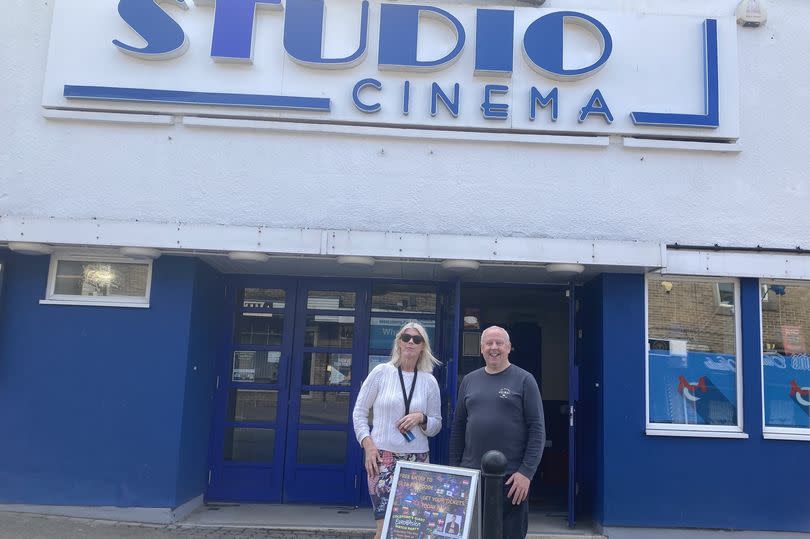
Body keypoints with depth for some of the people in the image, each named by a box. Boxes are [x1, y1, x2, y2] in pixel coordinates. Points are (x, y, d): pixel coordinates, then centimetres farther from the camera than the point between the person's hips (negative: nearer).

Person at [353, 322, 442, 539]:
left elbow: (436, 425, 12)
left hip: (417, 459, 3)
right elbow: (359, 412, 4)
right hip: (383, 456, -3)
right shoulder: (381, 372, -1)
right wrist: (368, 444, -7)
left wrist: (421, 418, -9)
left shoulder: (430, 381, 4)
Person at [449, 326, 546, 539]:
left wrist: (527, 472, -13)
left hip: (511, 477, -3)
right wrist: (454, 468, 9)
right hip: (470, 474, 4)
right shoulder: (469, 380, 10)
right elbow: (458, 427, 13)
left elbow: (537, 429, -6)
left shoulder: (524, 380, -2)